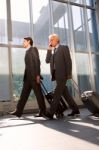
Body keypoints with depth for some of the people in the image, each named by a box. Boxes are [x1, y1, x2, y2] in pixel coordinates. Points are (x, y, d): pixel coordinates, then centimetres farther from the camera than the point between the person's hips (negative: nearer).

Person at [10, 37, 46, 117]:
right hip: (28, 77, 8)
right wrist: (25, 76, 17)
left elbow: (37, 62, -11)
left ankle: (42, 111, 6)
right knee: (24, 93, 2)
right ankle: (18, 111, 1)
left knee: (38, 93, -3)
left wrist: (37, 75, -19)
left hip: (34, 76, -8)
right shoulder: (27, 52, 24)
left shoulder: (34, 49, 0)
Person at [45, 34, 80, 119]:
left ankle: (51, 112, -10)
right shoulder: (51, 51, 21)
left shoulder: (64, 48, 2)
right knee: (65, 93, 10)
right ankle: (75, 109, 20)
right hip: (56, 75, 7)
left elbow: (68, 61, -6)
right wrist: (49, 50, 2)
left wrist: (69, 74, -13)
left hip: (62, 75, -7)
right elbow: (47, 61, 7)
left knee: (57, 94, -11)